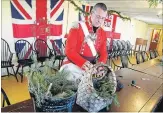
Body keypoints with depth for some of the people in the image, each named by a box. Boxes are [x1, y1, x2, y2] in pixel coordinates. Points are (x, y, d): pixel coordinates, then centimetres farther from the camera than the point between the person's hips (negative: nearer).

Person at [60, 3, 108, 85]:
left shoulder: (103, 33, 8)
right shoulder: (77, 27, -10)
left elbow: (103, 53, 6)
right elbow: (69, 50, -18)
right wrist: (84, 63, -32)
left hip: (91, 66, 6)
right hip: (74, 64, -5)